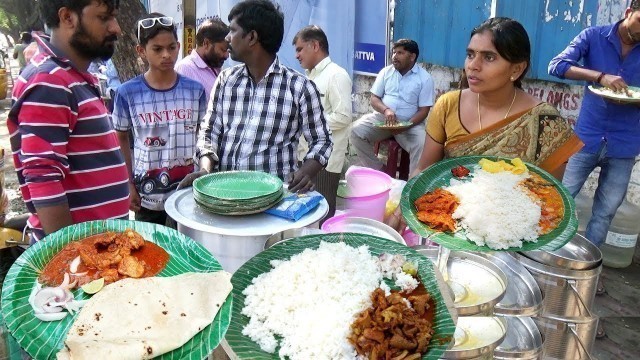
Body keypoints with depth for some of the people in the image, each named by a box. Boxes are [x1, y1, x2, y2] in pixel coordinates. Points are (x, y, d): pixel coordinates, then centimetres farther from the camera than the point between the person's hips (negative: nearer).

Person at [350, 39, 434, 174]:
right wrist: (386, 110, -18)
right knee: (357, 130, -22)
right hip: (382, 117, 3)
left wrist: (406, 125, -24)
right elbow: (374, 99, 6)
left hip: (410, 123, -3)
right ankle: (378, 171, -10)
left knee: (422, 145, -32)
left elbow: (423, 110, -6)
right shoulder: (386, 72, 8)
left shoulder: (425, 78, -1)